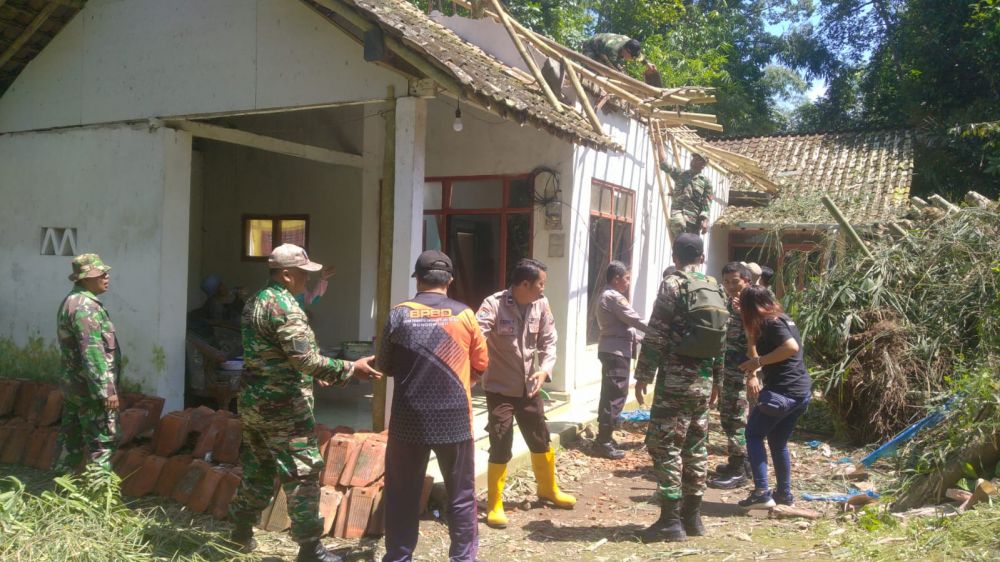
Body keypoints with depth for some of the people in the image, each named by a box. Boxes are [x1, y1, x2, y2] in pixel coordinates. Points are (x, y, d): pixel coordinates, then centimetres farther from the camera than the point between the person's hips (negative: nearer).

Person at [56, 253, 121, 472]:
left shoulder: (71, 301, 13)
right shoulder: (86, 307, -20)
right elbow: (92, 352, -25)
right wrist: (107, 390, -24)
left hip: (71, 386, 10)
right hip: (90, 389, -10)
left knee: (72, 439, 17)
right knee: (102, 442, -4)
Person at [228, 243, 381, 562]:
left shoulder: (255, 302, 12)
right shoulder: (284, 305, -18)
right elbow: (304, 357, -25)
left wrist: (307, 375, 22)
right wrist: (351, 369, -20)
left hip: (253, 401, 9)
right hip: (282, 406, -9)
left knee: (258, 468, 20)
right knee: (303, 472, -2)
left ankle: (242, 530, 30)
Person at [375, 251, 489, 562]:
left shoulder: (399, 314, -4)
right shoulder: (464, 314, -4)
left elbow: (384, 366, 5)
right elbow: (481, 364, 6)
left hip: (409, 420, 0)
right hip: (454, 419, 0)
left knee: (403, 494, 13)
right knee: (461, 494, 12)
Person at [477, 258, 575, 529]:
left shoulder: (541, 305, -3)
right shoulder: (494, 305, -19)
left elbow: (549, 341, 2)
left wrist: (545, 369, -16)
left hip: (529, 387, 6)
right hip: (500, 388, -5)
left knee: (541, 441, 19)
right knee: (501, 448, -3)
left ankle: (548, 488, 43)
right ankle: (494, 505, 15)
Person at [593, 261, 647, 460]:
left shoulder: (607, 296, 19)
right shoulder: (615, 297, -13)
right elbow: (634, 319, -15)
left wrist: (634, 339, 13)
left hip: (611, 350, 11)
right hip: (616, 351, -11)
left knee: (610, 395, 14)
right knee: (616, 396, -8)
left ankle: (604, 438, 20)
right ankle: (604, 442, -6)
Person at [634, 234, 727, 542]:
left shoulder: (672, 285, -9)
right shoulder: (716, 290, 11)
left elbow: (656, 335, -13)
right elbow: (721, 341, 15)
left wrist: (643, 376, -8)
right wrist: (715, 380, 22)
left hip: (675, 379, -7)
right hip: (703, 380, 7)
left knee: (664, 446, -3)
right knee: (695, 447, 13)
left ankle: (670, 520, -3)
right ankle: (692, 516, 20)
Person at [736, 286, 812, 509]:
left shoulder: (771, 322, -12)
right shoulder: (782, 318, 15)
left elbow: (792, 347, -25)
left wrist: (759, 361, -20)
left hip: (783, 392, -9)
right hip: (802, 392, 9)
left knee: (754, 434, 3)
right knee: (778, 442, 18)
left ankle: (762, 492, -2)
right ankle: (784, 494, 24)